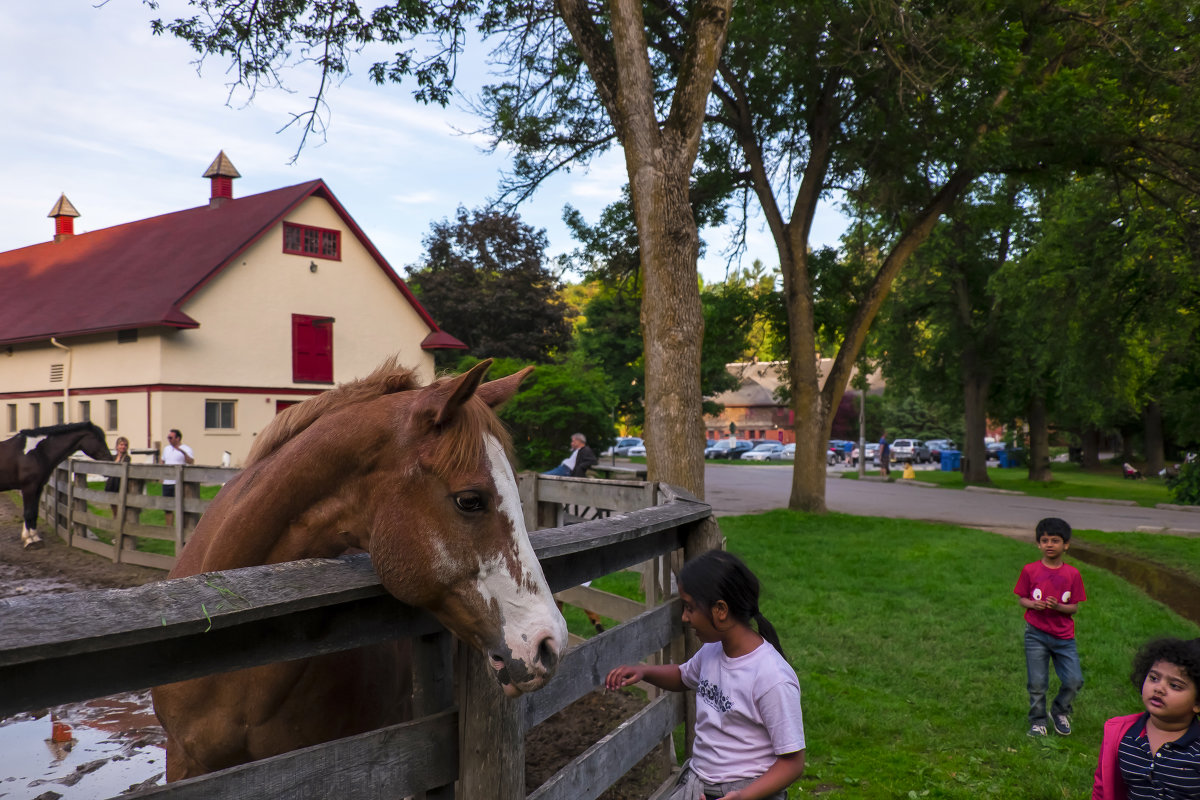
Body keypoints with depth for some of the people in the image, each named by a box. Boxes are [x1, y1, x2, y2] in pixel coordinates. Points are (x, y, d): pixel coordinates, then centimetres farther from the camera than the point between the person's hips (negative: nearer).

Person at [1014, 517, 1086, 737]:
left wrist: (1058, 606, -19)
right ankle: (1037, 721, 23)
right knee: (1037, 683, 3)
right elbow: (1022, 599, 3)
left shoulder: (1072, 574, -1)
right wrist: (1033, 604, -18)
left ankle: (1060, 712, 26)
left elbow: (1075, 607, 0)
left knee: (1074, 681, -2)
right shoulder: (1030, 570, -3)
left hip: (1064, 636, 1)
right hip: (1036, 634, -1)